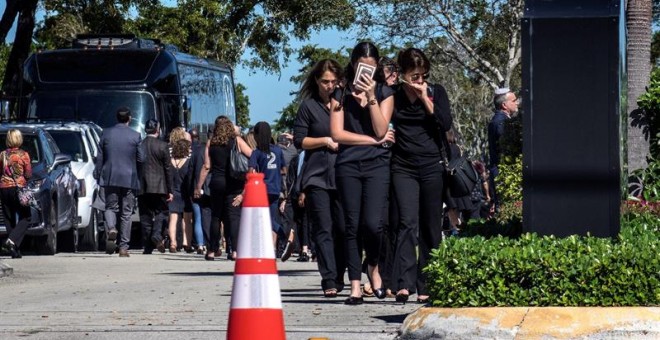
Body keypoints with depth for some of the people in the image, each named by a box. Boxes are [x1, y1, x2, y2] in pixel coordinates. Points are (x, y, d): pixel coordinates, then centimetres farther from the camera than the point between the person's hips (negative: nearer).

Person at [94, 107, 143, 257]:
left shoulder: (106, 133, 1)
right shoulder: (135, 136, -4)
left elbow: (99, 157, 4)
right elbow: (140, 159, 0)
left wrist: (97, 176, 12)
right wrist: (139, 180, 14)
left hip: (110, 177, 1)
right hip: (129, 178, -1)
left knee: (110, 207, 12)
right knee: (126, 213, 5)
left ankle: (111, 229, -20)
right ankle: (123, 247, 5)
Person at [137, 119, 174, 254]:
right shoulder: (162, 146, -4)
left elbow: (135, 167, 5)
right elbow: (168, 169, -2)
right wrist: (170, 191, 2)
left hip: (142, 187, 2)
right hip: (159, 187, -2)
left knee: (145, 215, 6)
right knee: (160, 212, 7)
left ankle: (148, 246, 5)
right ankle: (157, 235, -17)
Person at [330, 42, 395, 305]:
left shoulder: (384, 93, 10)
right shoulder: (341, 95, 10)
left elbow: (381, 130, -3)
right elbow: (337, 133, 0)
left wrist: (371, 97, -10)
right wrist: (373, 140, -3)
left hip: (377, 164, -1)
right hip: (348, 165, 1)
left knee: (373, 223, -15)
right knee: (352, 226, -2)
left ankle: (373, 266, 15)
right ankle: (355, 286, 1)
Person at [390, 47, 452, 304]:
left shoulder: (436, 93, 5)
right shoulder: (393, 95, 5)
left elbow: (446, 124, -7)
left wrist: (426, 99, -12)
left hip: (432, 166, 1)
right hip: (403, 167, -1)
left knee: (430, 227, 3)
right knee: (408, 222, -15)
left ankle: (425, 286, 9)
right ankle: (404, 283, -24)